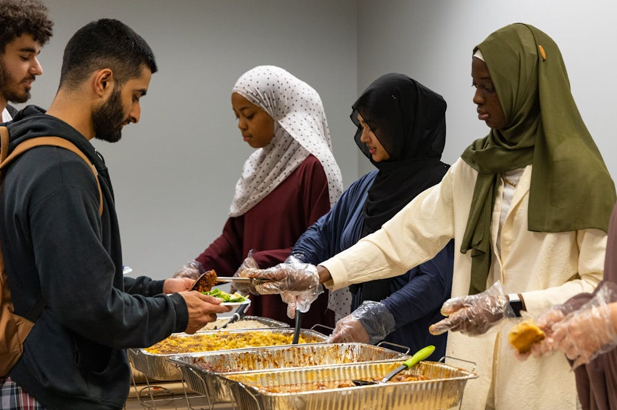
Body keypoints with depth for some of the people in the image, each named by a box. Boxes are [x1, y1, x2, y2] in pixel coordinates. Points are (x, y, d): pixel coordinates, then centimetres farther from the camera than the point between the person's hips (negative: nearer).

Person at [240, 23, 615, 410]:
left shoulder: (580, 174, -10)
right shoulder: (474, 168, 9)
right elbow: (406, 235, 6)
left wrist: (512, 304, -21)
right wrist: (319, 276, -3)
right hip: (475, 370, 5)